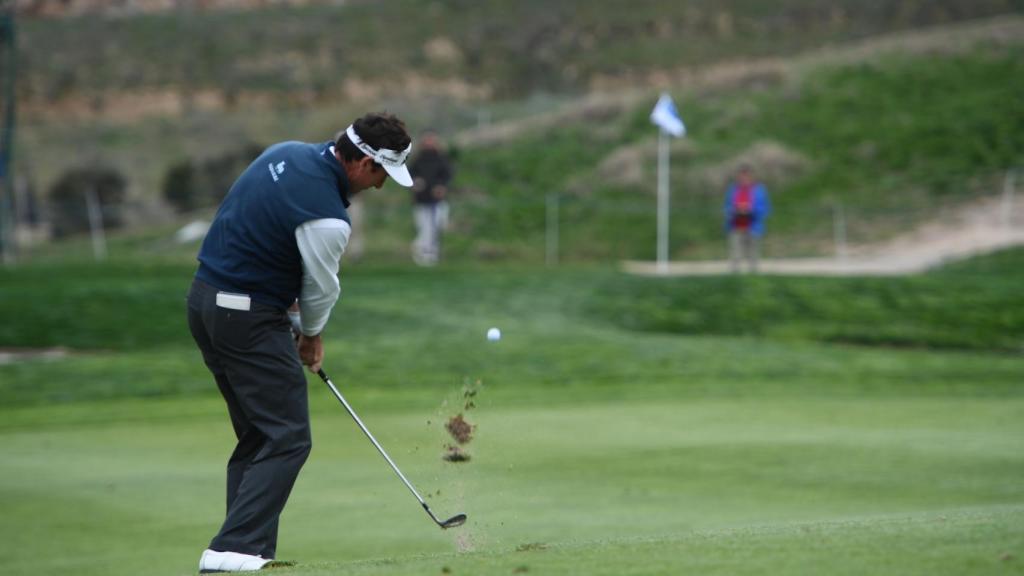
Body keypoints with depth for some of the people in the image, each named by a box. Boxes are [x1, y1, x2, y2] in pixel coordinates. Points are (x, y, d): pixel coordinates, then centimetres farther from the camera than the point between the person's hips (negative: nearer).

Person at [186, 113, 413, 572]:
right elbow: (321, 289, -5)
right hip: (249, 318, -10)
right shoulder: (328, 218, -21)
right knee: (286, 440, -6)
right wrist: (311, 336, 16)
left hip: (206, 299, 10)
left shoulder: (287, 154, 5)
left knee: (257, 436, 15)